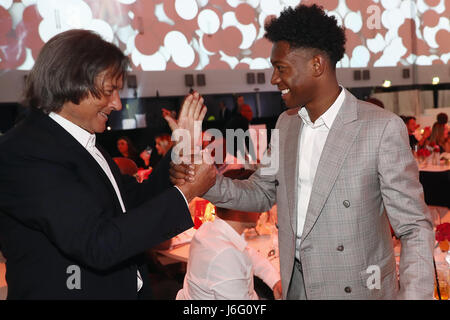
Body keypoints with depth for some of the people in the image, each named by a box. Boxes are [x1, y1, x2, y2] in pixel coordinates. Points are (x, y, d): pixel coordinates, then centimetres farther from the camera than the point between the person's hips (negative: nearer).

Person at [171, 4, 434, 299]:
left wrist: (414, 294, -29)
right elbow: (262, 193, 8)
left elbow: (414, 226, -15)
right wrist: (207, 181, -10)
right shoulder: (286, 124, 1)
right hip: (295, 285, 5)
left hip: (356, 289, -5)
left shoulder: (383, 128, -18)